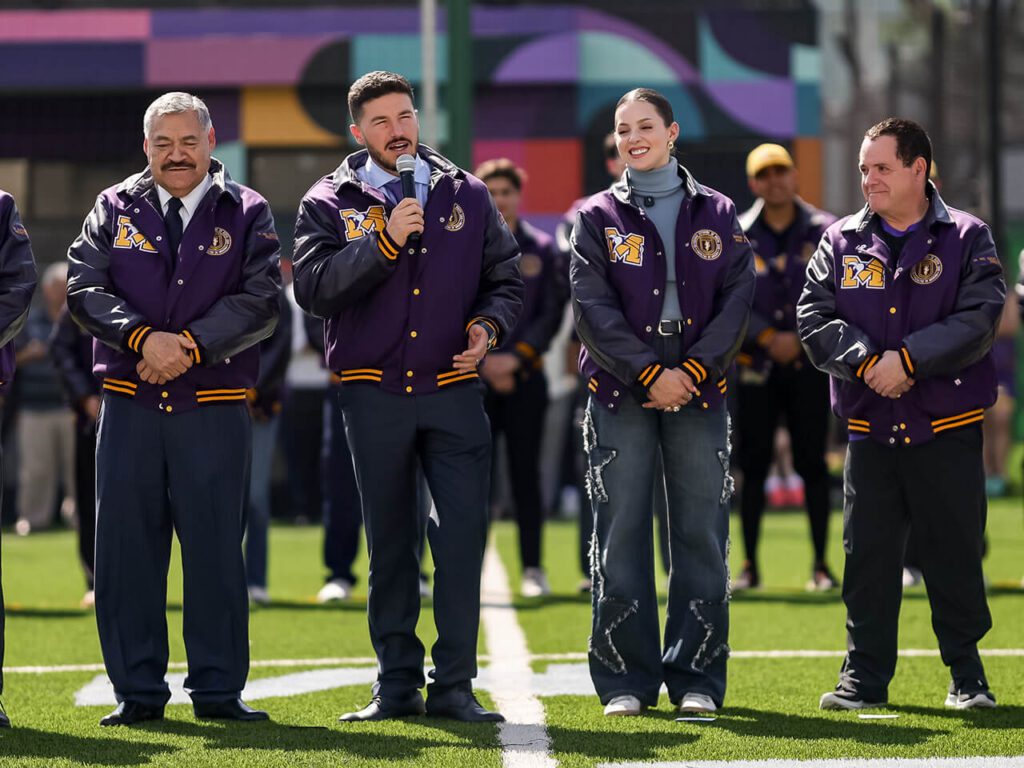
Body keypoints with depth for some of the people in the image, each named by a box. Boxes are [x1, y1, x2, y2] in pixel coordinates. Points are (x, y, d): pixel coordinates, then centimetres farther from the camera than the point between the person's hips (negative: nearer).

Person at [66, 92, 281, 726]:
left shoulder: (247, 214, 6)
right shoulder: (115, 210, 10)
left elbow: (260, 300, -4)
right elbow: (85, 288, 0)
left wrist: (191, 345, -15)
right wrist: (143, 338, -15)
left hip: (215, 408, -1)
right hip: (130, 406, 2)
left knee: (216, 548, 0)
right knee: (126, 548, 2)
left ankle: (218, 690, 8)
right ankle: (138, 691, 10)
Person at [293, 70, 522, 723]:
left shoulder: (466, 195, 11)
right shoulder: (330, 203, 4)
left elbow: (507, 278, 15)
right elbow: (315, 287, -10)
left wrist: (489, 326, -5)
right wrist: (385, 242, -17)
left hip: (454, 392, 1)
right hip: (374, 394, -1)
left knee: (464, 536, -7)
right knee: (391, 543, 6)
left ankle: (455, 685, -1)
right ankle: (398, 684, 13)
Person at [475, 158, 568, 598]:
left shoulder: (541, 250, 6)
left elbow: (552, 313, 2)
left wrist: (515, 357, -10)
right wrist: (485, 364, -9)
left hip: (526, 377, 0)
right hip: (474, 378, 0)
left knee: (525, 473, 2)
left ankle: (532, 568, 6)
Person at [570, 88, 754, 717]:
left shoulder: (717, 214, 10)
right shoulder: (599, 217, 6)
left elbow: (738, 299, 2)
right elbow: (593, 307, -3)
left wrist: (692, 369, -11)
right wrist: (650, 374, -12)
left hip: (700, 391, 1)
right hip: (622, 394, -1)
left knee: (702, 538, 0)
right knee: (621, 539, -2)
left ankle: (696, 679, 7)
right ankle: (626, 682, 3)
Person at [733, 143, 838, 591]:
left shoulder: (823, 232, 2)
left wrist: (800, 339, -11)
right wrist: (768, 338, -13)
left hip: (808, 363, 0)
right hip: (756, 366, 0)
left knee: (812, 463, 0)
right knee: (754, 464, 1)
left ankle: (821, 564, 6)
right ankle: (750, 565, 6)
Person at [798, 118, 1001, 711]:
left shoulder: (967, 239, 1)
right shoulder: (842, 243, 9)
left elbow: (979, 319, -11)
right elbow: (814, 317, 0)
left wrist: (908, 359, -19)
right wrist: (865, 361, -16)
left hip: (948, 428, -2)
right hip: (870, 428, 3)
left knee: (955, 551, 2)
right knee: (868, 553, 4)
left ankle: (968, 676, 14)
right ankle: (865, 676, 12)